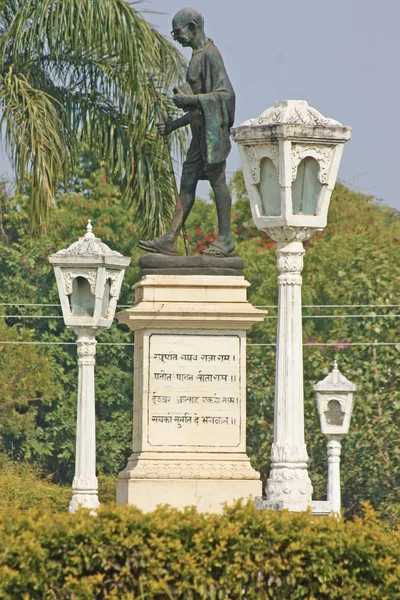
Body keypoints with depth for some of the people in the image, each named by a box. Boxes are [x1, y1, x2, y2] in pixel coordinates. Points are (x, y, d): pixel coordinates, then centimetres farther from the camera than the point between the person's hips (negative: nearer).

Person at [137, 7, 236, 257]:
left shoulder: (210, 55, -10)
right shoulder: (198, 57, 20)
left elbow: (226, 94, -19)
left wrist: (190, 100, -22)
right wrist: (175, 124, 22)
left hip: (213, 129, -10)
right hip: (201, 132, 10)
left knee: (217, 180, -7)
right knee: (187, 182, 5)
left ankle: (225, 239, -3)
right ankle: (170, 240, 1)